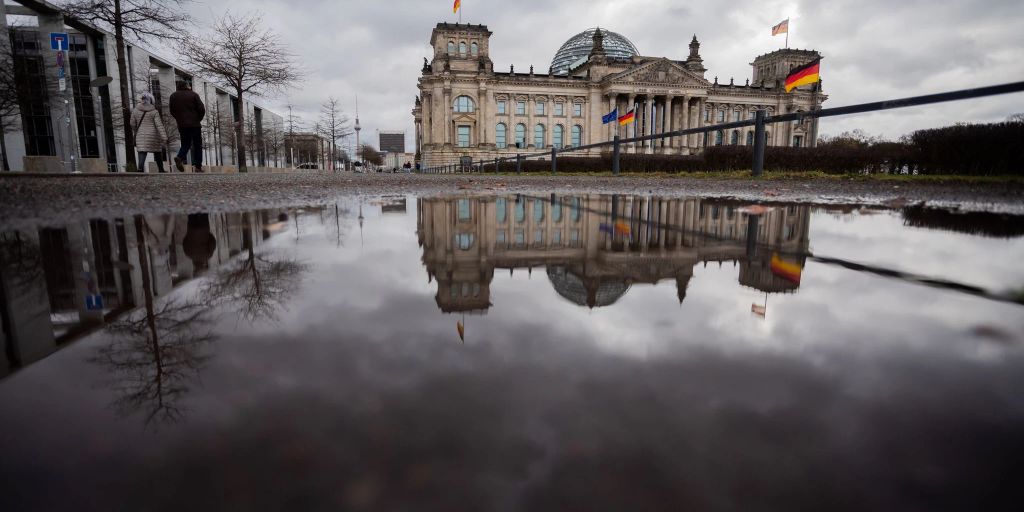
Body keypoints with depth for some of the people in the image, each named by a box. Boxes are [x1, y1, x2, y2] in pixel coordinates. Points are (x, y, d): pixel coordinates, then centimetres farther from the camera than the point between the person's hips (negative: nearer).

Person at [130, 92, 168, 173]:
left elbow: (133, 124, 9)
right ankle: (161, 169, 20)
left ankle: (140, 167, -25)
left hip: (141, 136, 2)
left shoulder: (135, 111, 4)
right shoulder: (154, 112, -5)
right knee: (157, 152, 13)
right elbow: (159, 125, -12)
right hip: (153, 136, -2)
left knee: (142, 153, -4)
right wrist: (164, 138, -15)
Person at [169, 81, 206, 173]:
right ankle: (198, 166, -3)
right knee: (197, 145, 3)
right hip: (195, 124, -3)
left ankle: (180, 157, -18)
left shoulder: (173, 96, 10)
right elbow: (202, 109, -7)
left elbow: (172, 111, 11)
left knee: (185, 144, 12)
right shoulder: (193, 94, -1)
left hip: (182, 125, 3)